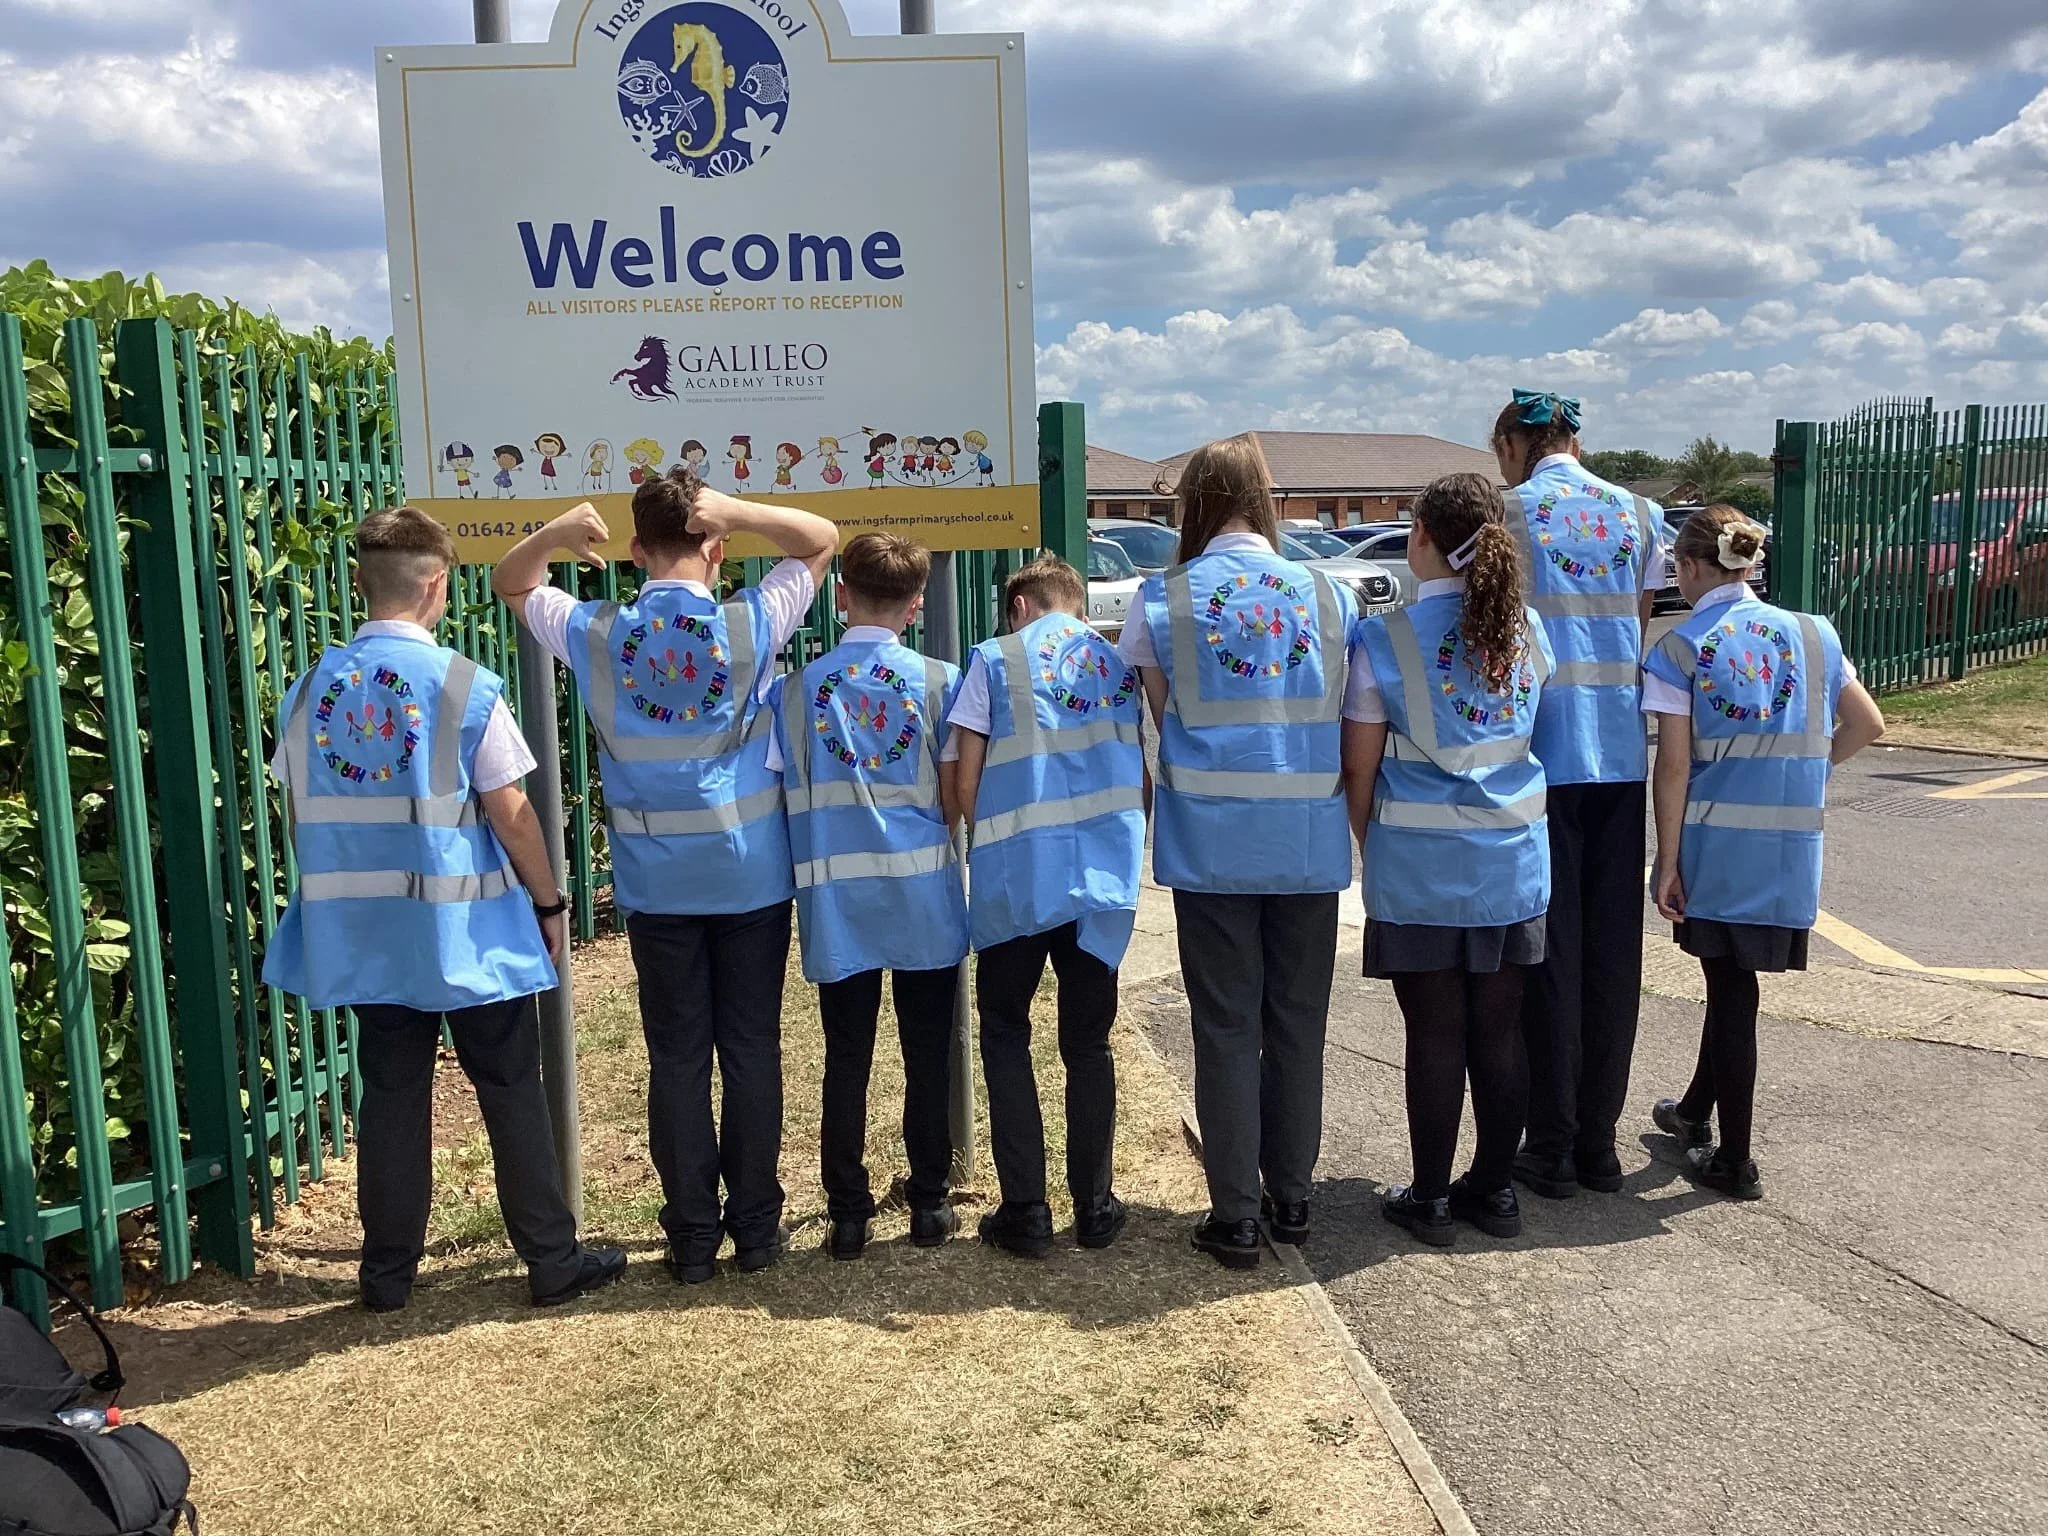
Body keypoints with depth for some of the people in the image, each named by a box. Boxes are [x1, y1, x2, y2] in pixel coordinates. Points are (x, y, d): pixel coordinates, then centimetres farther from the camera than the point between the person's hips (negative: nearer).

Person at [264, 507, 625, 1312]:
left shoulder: (311, 687, 1)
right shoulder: (464, 685, -13)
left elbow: (300, 815, 7)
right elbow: (510, 814, -11)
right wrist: (549, 903, 1)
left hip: (365, 932, 4)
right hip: (465, 930, -4)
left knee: (392, 1094, 14)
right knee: (511, 1093, 7)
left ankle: (388, 1271, 23)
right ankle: (553, 1260, 14)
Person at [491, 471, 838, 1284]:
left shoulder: (594, 634, -6)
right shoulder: (752, 623, -9)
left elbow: (509, 584, 13)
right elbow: (822, 539, 6)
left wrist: (556, 534, -8)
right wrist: (735, 510, -10)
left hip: (656, 884, 1)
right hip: (752, 876, -1)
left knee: (677, 1058, 8)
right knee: (752, 1050, 9)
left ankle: (692, 1237, 15)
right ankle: (756, 1225, 18)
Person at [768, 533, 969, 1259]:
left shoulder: (801, 687, 0)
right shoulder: (939, 681, -3)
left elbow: (787, 795, 1)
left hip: (838, 901, 1)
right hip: (924, 897, -1)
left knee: (846, 1062, 9)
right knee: (927, 1057, 10)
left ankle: (849, 1214, 14)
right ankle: (930, 1204, 18)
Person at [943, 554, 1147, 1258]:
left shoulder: (994, 660, 1)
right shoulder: (1121, 663, 10)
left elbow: (965, 787, -3)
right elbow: (1145, 782, 10)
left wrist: (972, 838, 15)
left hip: (1015, 881, -3)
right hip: (1105, 880, 3)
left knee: (1006, 1037, 12)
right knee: (1088, 1042, 15)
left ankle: (1025, 1211, 9)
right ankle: (1094, 1208, 19)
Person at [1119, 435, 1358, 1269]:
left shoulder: (1164, 597, -4)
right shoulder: (1326, 594, 3)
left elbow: (1159, 715, 3)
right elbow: (1344, 722, 8)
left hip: (1211, 842, -2)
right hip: (1310, 841, 2)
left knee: (1228, 1027, 6)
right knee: (1299, 1023, 13)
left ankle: (1236, 1215, 11)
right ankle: (1291, 1199, 25)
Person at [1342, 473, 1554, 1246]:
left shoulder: (1384, 638, -11)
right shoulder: (1524, 629, 2)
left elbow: (1360, 768, -5)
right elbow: (1532, 730, 14)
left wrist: (1369, 842, 10)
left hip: (1420, 863, -4)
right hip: (1513, 856, 4)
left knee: (1436, 1034, 5)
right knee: (1499, 1030, 12)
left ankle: (1430, 1199, 16)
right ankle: (1494, 1189, 24)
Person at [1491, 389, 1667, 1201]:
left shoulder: (1507, 513, -3)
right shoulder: (1639, 513, 9)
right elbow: (1643, 632, 10)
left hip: (1542, 757, -4)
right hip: (1622, 754, 4)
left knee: (1550, 950, 3)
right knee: (1612, 947, 10)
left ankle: (1552, 1147, 9)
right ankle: (1598, 1141, 18)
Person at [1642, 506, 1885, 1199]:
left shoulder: (1680, 648, -9)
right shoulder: (1811, 634, 5)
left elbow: (1674, 766, -11)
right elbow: (1867, 724, 8)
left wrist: (1667, 863, -7)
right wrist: (1801, 770, 16)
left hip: (1716, 842, -4)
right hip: (1790, 846, 4)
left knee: (1731, 987, 5)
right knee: (1731, 981, 21)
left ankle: (1735, 1160, 13)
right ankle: (1696, 1109, 40)